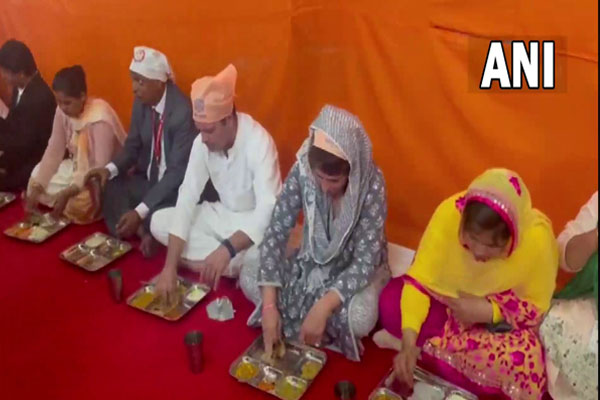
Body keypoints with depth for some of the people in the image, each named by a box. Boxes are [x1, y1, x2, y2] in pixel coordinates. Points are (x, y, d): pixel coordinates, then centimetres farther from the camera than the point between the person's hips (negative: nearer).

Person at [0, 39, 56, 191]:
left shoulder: (40, 98, -26)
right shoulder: (20, 87, 1)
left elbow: (24, 143, -24)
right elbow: (13, 124, 9)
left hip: (35, 161, -8)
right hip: (20, 153, 9)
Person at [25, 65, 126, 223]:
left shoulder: (100, 119, -29)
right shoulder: (63, 111, -9)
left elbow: (101, 168, -31)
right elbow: (53, 152, -7)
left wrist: (67, 193, -36)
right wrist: (36, 188, -16)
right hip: (78, 167, 7)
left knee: (79, 203, -30)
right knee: (37, 179, -9)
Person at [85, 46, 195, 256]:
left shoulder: (183, 112, -26)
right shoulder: (141, 102, -4)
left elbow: (178, 172, -27)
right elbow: (133, 146, 7)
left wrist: (140, 211, -33)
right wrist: (110, 169, -16)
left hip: (178, 187, -7)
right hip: (149, 179, 7)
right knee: (108, 189, -14)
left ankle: (147, 232, 0)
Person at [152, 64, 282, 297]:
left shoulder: (258, 143, -28)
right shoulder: (202, 143, -11)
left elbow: (268, 211, -35)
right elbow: (187, 198, -16)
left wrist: (226, 250, -46)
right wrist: (170, 266, -23)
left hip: (257, 221, -7)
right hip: (223, 214, 7)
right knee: (159, 222, -9)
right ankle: (239, 263, -15)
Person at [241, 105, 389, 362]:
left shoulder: (371, 184, -30)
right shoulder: (302, 171, -22)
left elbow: (365, 261, -29)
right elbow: (276, 233, -21)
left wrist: (323, 308, -40)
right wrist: (269, 305, -28)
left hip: (358, 268, -3)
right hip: (314, 260, 4)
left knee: (360, 317, -36)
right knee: (249, 279, -16)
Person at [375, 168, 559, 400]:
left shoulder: (537, 239, -30)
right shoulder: (450, 213, -30)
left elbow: (537, 307, -14)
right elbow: (419, 280, -25)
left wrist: (488, 311, -30)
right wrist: (408, 342, -36)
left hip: (499, 321, 1)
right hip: (446, 303, 0)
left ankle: (426, 346, -12)